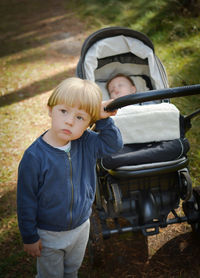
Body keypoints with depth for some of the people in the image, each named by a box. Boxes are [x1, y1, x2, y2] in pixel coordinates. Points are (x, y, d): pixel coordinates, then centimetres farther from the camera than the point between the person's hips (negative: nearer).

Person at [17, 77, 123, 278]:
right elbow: (26, 201, -18)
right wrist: (29, 237, -10)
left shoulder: (87, 144, -16)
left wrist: (104, 120, -23)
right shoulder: (34, 156, -28)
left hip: (81, 227, 4)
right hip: (48, 235, -4)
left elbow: (114, 144, -6)